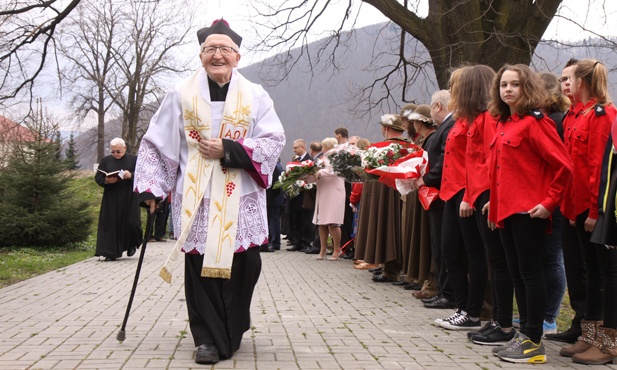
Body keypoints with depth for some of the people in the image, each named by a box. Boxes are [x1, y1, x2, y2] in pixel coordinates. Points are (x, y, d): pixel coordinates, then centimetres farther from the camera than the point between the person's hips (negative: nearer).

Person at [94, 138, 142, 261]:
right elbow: (98, 178, 7)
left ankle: (132, 244, 26)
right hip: (111, 199, 2)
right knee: (111, 225, -3)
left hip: (129, 199, -1)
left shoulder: (134, 159, 4)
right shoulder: (105, 161, 10)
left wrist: (131, 175, -20)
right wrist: (106, 181, -14)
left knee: (131, 222, -4)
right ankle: (111, 253, 2)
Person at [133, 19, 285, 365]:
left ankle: (232, 330, 21)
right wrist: (151, 187, 1)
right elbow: (157, 144, 9)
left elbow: (274, 140, -1)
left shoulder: (255, 96, 7)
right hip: (196, 197, 0)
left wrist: (228, 149, -12)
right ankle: (209, 337, 9)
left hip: (242, 198, 1)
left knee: (243, 265, 0)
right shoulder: (182, 95, 7)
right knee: (201, 266, -3)